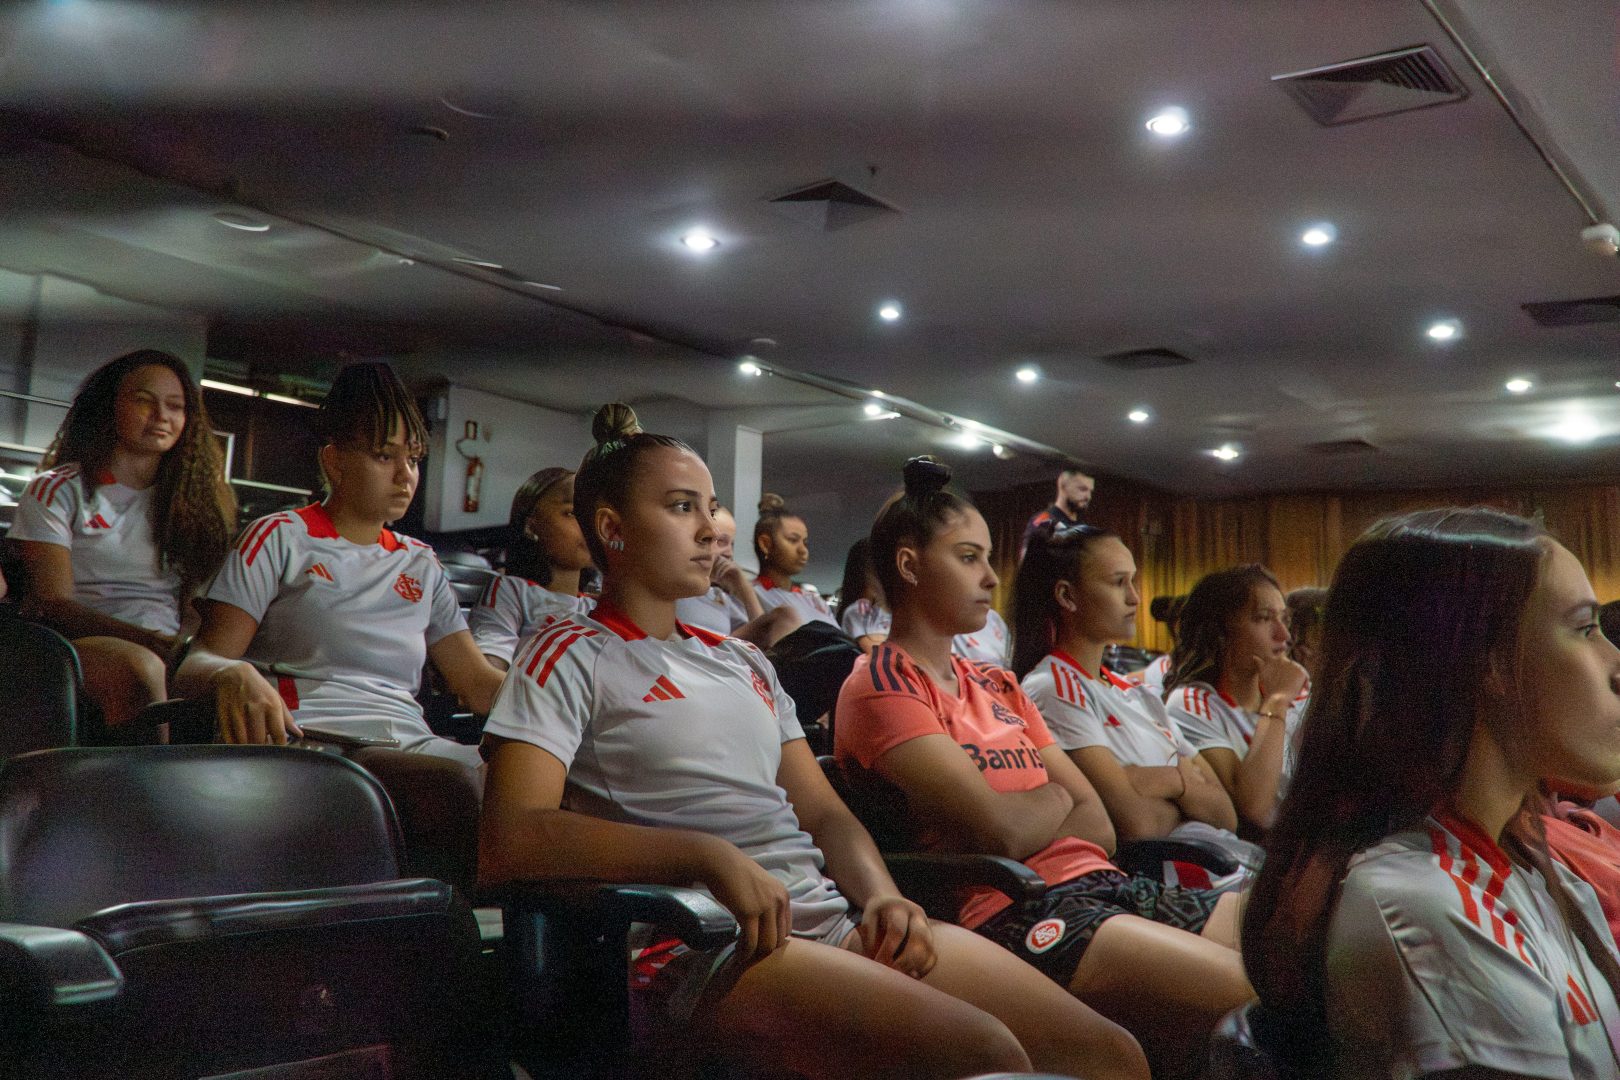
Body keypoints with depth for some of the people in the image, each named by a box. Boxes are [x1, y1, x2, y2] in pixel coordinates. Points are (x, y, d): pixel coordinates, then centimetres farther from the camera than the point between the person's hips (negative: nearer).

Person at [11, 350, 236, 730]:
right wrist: (150, 640, -21)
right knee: (139, 668, -40)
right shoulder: (58, 491, 9)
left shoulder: (189, 499, 20)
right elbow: (53, 605, -3)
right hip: (75, 648, -3)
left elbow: (195, 606, 12)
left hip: (170, 653, 3)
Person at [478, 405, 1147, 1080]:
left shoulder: (744, 663, 24)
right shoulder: (570, 657, 2)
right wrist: (709, 855, -21)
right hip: (702, 947, -7)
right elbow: (508, 841, -13)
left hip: (839, 917, 7)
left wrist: (882, 896, -2)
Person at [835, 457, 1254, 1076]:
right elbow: (1002, 830, -15)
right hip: (1012, 912, -9)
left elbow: (1098, 826, 13)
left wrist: (1021, 815, -8)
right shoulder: (880, 687, -4)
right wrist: (1053, 797, 7)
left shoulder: (999, 687, 21)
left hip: (1098, 884, 9)